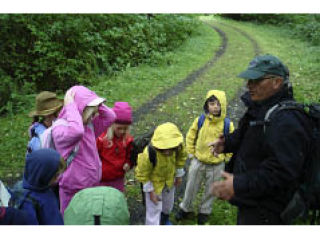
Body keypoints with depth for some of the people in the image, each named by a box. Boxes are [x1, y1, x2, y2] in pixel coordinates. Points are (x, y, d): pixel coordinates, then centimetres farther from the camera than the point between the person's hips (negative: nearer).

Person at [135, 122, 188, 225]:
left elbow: (181, 157, -6)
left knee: (168, 203, 29)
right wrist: (150, 191, -17)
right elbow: (142, 174, -24)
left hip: (169, 179, 5)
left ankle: (164, 218, 62)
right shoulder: (149, 154, -43)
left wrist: (179, 175, 2)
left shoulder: (179, 146, -33)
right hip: (153, 181, -5)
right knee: (154, 209, 1)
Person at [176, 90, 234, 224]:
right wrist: (191, 154, 2)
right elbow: (190, 137, 2)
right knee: (191, 188, 16)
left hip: (216, 165, -1)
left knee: (210, 190, 17)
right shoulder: (200, 120, -10)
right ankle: (186, 209, 39)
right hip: (198, 162, 1)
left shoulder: (227, 124, -14)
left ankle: (204, 211, 41)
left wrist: (226, 157, -2)